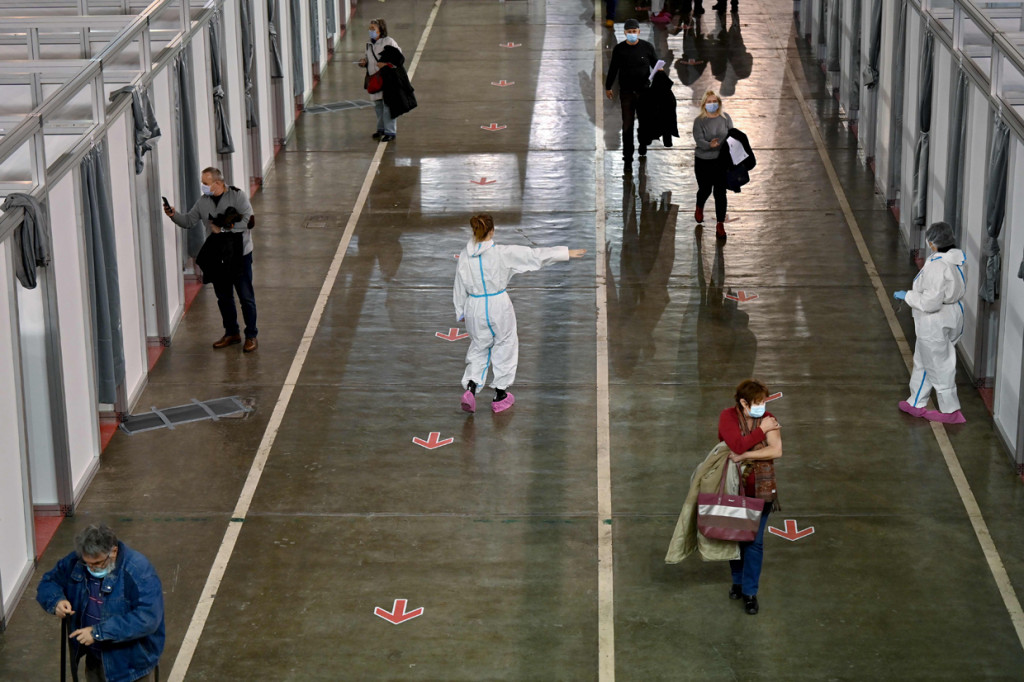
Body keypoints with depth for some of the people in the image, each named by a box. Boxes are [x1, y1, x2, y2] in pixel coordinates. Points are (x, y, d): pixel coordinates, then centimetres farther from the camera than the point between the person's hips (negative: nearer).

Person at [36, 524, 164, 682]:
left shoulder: (139, 572, -26)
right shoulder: (76, 562, -8)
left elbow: (148, 619, -33)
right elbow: (47, 583, 5)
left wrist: (99, 632, -35)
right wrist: (56, 601, -20)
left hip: (131, 663, -5)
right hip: (95, 658, 5)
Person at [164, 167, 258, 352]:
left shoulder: (238, 196, -9)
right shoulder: (203, 202, 6)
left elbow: (247, 221, -19)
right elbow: (189, 221, 10)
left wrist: (222, 229, -19)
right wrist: (174, 215, -9)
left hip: (240, 254, -5)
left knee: (246, 297, 0)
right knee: (224, 297, 14)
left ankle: (251, 336, 10)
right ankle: (231, 333, 28)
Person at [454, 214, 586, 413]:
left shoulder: (465, 256, -7)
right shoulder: (502, 253, -15)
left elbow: (460, 288, 2)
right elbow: (535, 255, -9)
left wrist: (460, 311, 17)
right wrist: (566, 253, -1)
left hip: (475, 308, 3)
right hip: (498, 305, -3)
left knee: (478, 348, 19)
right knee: (504, 346, 16)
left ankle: (470, 388, -3)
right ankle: (500, 396, 25)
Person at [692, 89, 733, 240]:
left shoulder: (725, 118, -1)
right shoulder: (699, 121, -9)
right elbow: (699, 140, -19)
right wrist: (710, 145, -39)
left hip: (722, 161, 1)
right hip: (704, 162, -1)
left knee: (720, 193, 0)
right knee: (705, 190, 15)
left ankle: (720, 224, 9)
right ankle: (699, 208, 50)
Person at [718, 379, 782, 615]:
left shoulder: (768, 419, -3)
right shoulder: (728, 417, -9)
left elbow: (776, 451, -17)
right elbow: (737, 445, -24)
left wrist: (744, 456, -23)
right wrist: (762, 430, -19)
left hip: (760, 490, 0)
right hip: (732, 488, 0)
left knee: (754, 541, 0)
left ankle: (750, 591, 8)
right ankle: (738, 580, 33)